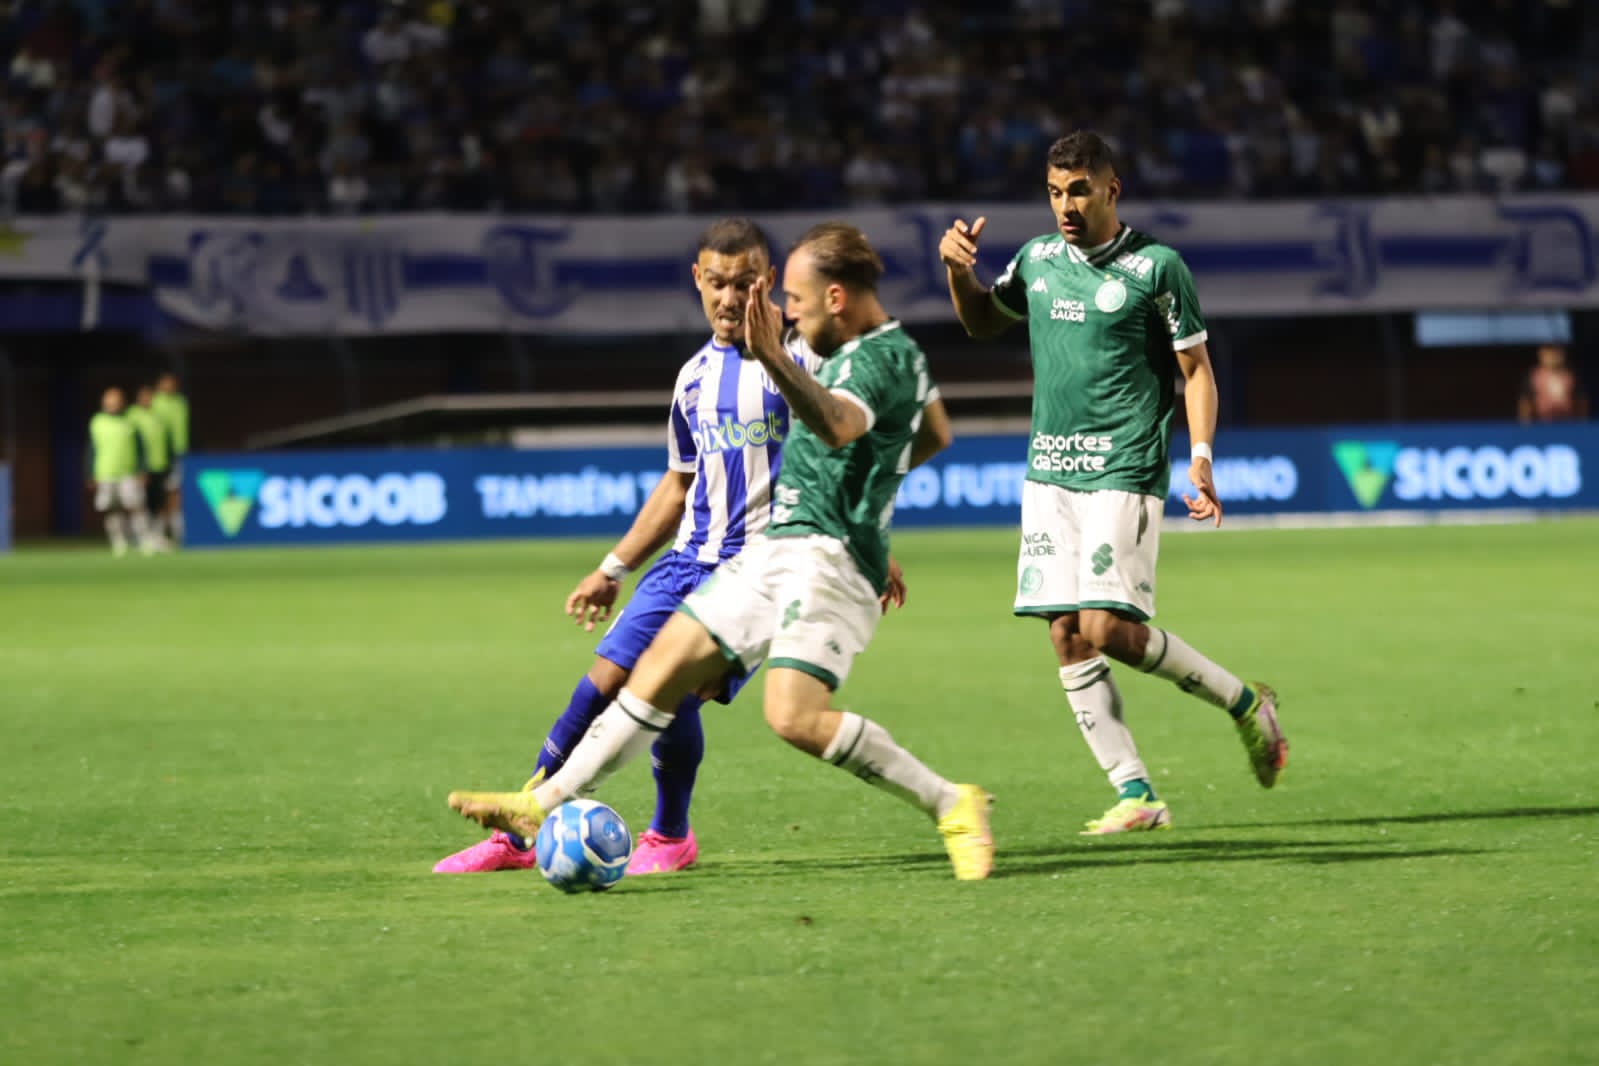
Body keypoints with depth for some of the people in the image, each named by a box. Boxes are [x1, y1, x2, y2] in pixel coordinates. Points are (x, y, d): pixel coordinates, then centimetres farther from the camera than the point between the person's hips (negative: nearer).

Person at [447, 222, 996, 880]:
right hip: (777, 549, 10)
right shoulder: (867, 351, 17)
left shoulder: (883, 358, -15)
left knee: (795, 717, -26)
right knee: (661, 670, 7)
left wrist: (774, 361, -53)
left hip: (827, 557, -10)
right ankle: (544, 806, 12)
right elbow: (935, 436, 34)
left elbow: (835, 425, -38)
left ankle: (951, 806, -16)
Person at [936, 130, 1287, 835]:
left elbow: (1196, 368, 0)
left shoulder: (1155, 267, -4)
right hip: (1048, 475, 6)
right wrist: (958, 270, 9)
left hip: (1122, 475, -6)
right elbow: (981, 323, 28)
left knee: (1109, 630, -16)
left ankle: (1246, 705, 4)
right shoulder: (1037, 259, 11)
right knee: (1066, 638, -2)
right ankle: (1136, 796, 3)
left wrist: (1201, 455, -13)